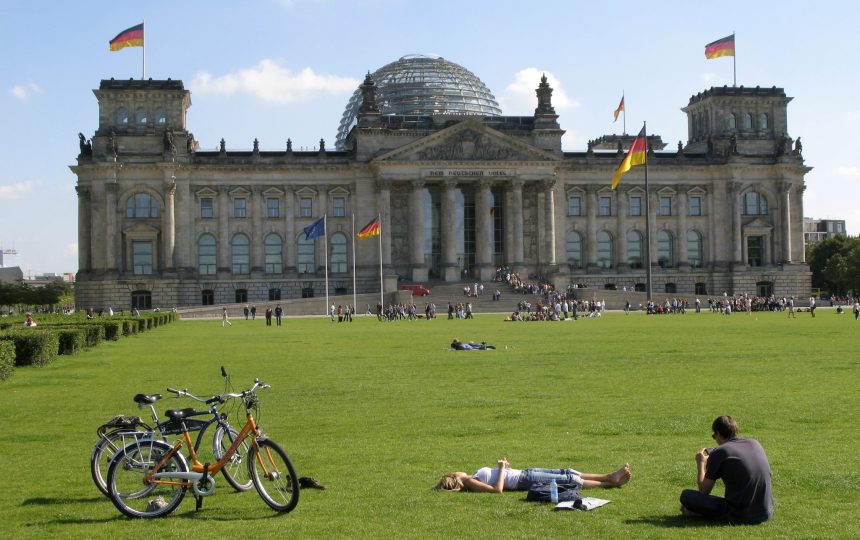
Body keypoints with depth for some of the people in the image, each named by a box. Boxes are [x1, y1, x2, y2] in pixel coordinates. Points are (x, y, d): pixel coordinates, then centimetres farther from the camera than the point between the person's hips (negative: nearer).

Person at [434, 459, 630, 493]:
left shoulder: (473, 477, 14)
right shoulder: (471, 483, -13)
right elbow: (497, 489, -27)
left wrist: (506, 467, 5)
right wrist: (503, 469, -18)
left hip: (524, 473, 9)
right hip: (524, 480, -9)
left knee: (567, 473, 5)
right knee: (570, 480, -8)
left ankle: (611, 476, 7)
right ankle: (611, 483, 0)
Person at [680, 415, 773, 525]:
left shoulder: (718, 453, -7)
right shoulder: (755, 444, 8)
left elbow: (704, 491, 1)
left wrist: (701, 464, 17)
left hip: (739, 516, -5)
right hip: (767, 515, 5)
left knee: (686, 495, 2)